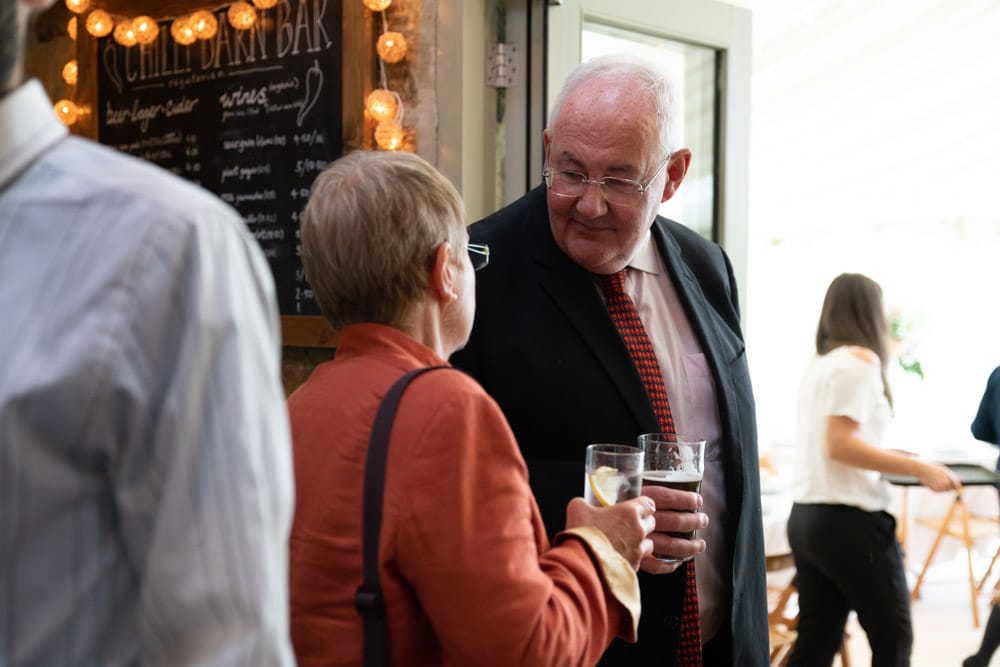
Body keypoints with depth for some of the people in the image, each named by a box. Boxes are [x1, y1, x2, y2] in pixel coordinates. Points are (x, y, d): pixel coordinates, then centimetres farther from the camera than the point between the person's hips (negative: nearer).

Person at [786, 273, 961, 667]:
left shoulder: (818, 364, 14)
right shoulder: (861, 360, -10)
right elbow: (839, 445, -18)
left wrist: (888, 459, 23)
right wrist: (918, 468, -17)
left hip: (806, 515, 8)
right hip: (849, 519, -8)